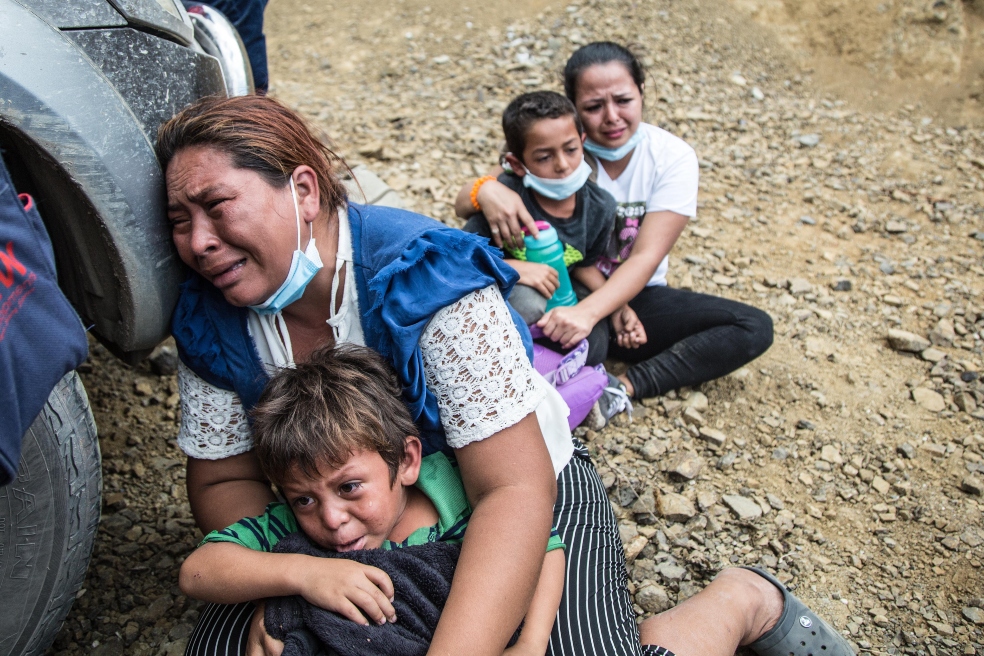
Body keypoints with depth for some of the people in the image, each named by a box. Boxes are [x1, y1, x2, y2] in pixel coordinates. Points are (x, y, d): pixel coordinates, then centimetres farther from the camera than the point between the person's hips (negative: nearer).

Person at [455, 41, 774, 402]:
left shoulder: (672, 157, -11)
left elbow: (646, 257, -20)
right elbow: (463, 204, -16)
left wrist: (588, 313, -37)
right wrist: (487, 189, -41)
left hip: (636, 298, 2)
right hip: (559, 296, -1)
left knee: (754, 328, -16)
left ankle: (627, 384, -23)